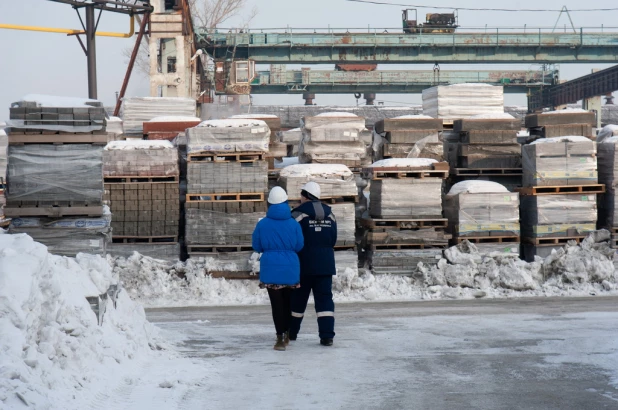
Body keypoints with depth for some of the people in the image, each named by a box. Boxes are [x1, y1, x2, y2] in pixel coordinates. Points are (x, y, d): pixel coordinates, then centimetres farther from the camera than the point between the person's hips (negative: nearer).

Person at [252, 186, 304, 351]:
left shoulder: (262, 224, -7)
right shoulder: (294, 224, -5)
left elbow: (257, 247, 2)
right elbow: (299, 246, 1)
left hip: (271, 268, -1)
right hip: (290, 268, 2)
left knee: (276, 303, 1)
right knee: (287, 301, 17)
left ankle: (280, 337, -6)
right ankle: (286, 334, 28)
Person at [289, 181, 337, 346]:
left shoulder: (298, 214, -10)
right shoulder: (329, 214, 6)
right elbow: (333, 239, 12)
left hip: (304, 263, -3)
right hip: (325, 263, 3)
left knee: (298, 298, 11)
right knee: (325, 298, 1)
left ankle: (291, 332, 25)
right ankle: (327, 336, -8)